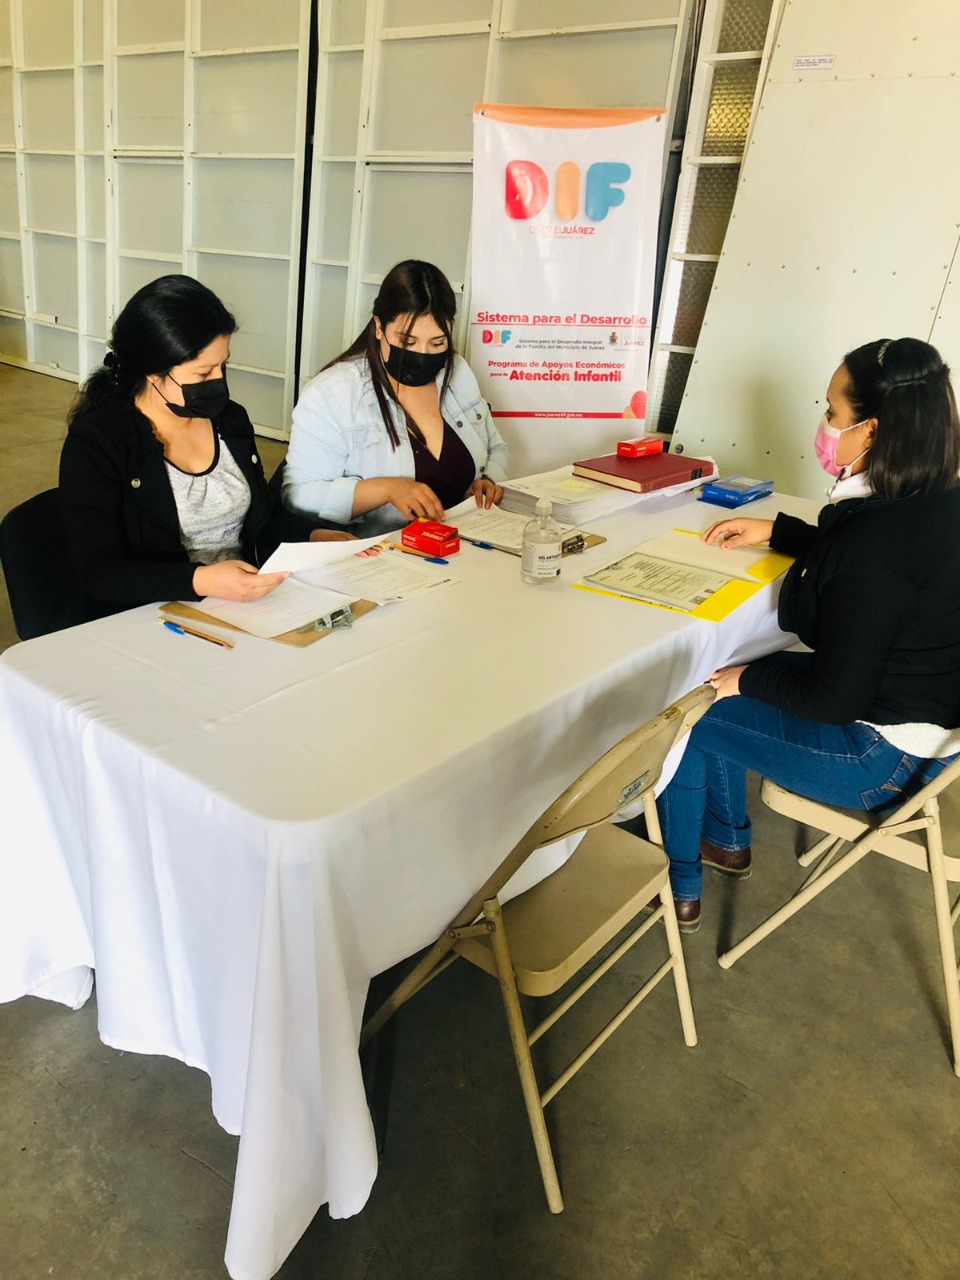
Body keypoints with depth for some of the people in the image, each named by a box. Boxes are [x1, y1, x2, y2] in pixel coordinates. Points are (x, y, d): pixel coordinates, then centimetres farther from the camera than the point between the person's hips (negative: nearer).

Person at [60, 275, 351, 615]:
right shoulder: (93, 442, -9)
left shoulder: (230, 419, 9)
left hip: (249, 601, 6)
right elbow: (100, 573, -14)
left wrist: (316, 536, 1)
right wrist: (202, 581, -28)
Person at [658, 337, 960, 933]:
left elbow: (833, 700, -26)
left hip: (882, 756, -9)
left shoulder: (880, 539, -32)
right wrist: (775, 530, 11)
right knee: (720, 676, 17)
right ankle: (727, 841, 34)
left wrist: (748, 680, -10)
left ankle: (677, 889, 21)